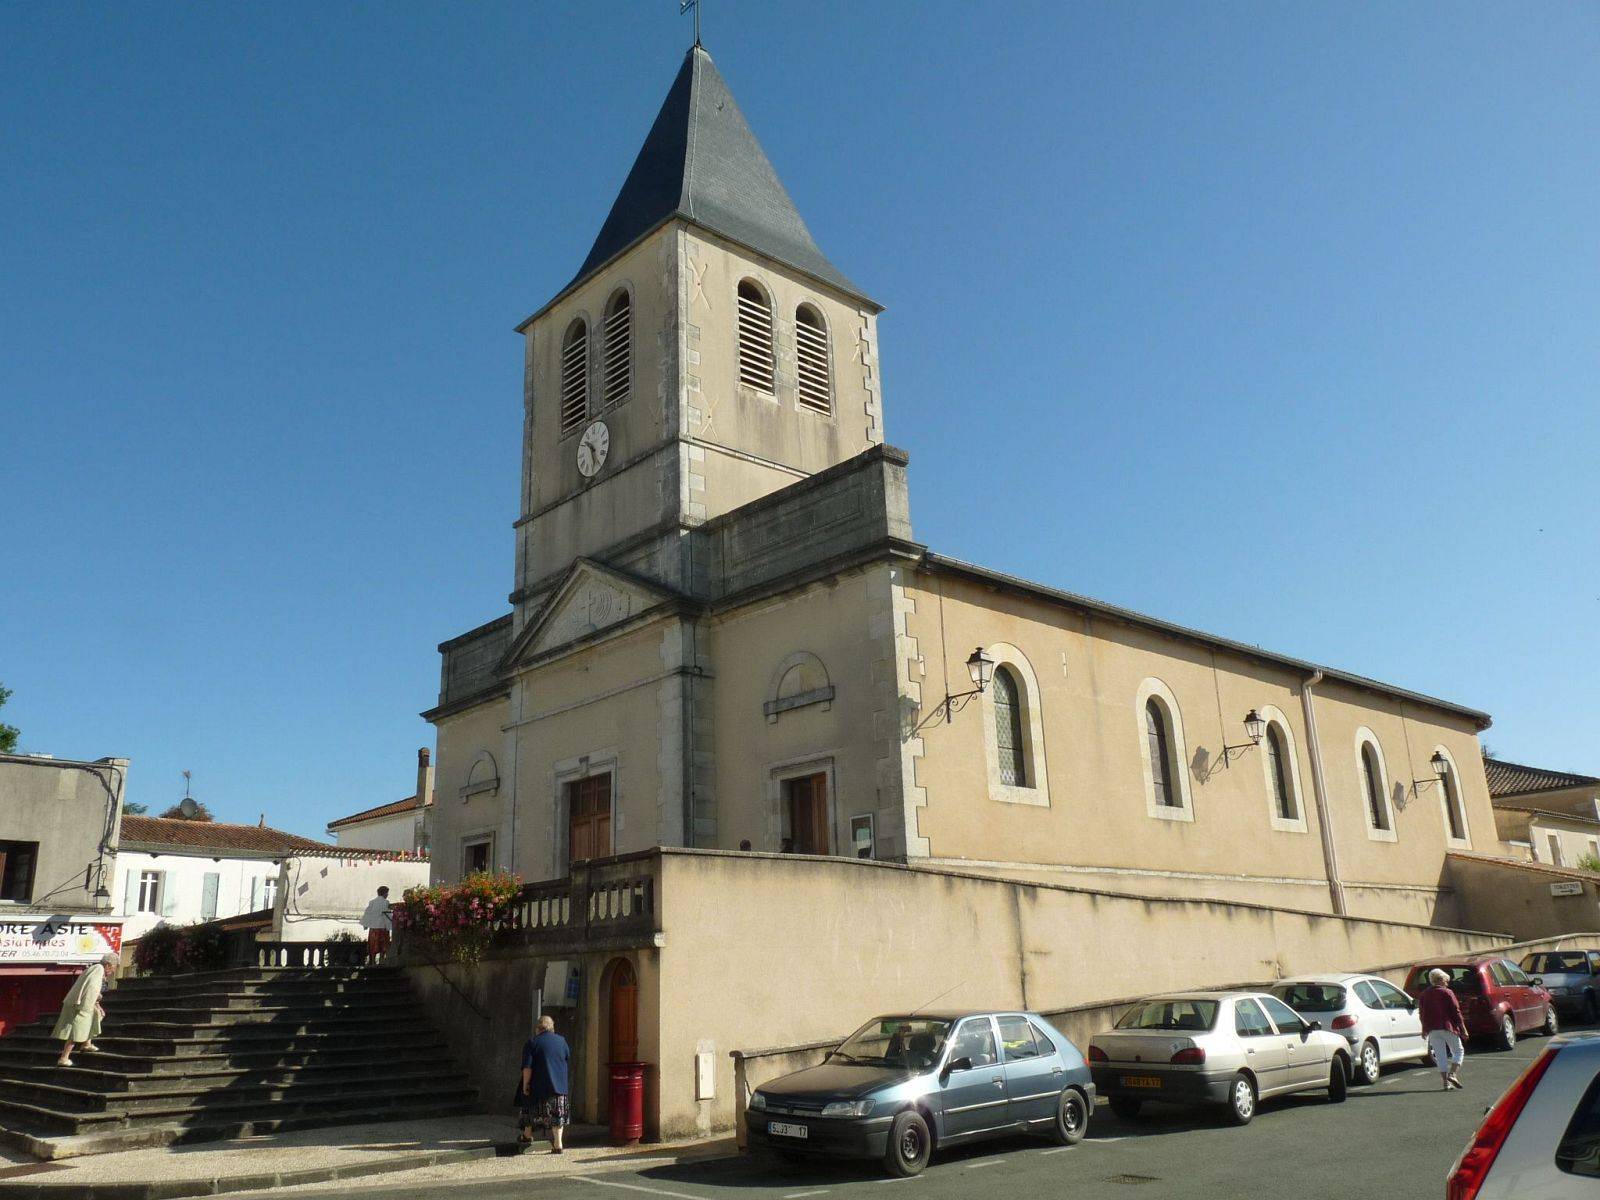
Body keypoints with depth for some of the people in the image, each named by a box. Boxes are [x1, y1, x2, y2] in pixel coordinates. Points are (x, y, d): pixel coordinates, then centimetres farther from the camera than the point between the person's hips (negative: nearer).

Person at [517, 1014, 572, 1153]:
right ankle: (557, 1144, 0)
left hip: (539, 1086, -2)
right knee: (557, 1114, 6)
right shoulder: (562, 1040, 4)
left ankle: (527, 1135, 34)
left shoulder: (533, 1042, -7)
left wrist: (525, 1085, -6)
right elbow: (568, 1059, 16)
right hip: (560, 1086, 2)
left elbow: (527, 1067, -12)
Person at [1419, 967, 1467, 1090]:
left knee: (1440, 1056, 8)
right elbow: (1456, 1012, -8)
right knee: (1458, 1051, 11)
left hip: (1432, 1029, 4)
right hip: (1447, 1027, -4)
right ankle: (1453, 1074, -6)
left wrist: (1424, 1029, 23)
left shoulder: (1424, 994, 9)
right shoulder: (1447, 993, -6)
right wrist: (1463, 1028, -2)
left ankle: (1445, 1082, 5)